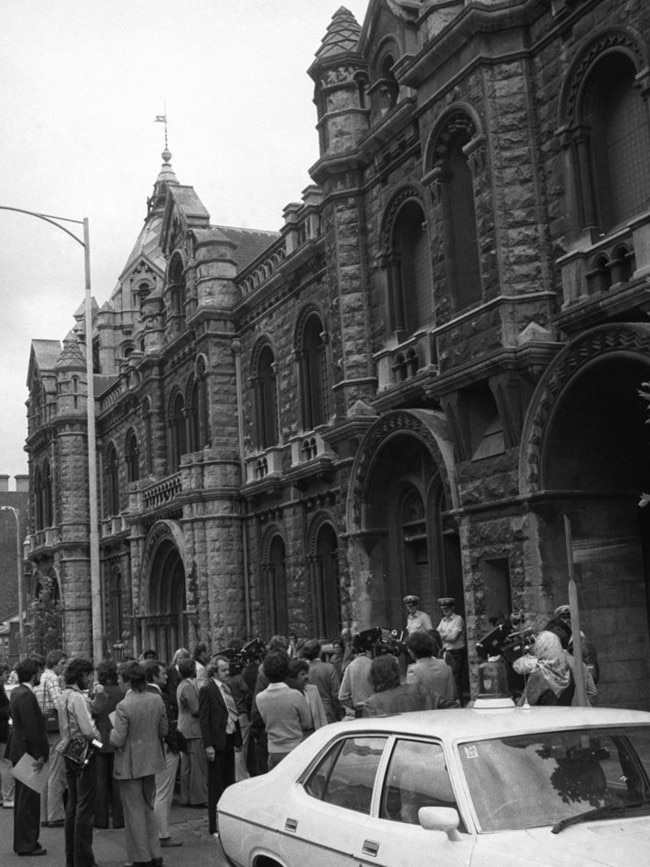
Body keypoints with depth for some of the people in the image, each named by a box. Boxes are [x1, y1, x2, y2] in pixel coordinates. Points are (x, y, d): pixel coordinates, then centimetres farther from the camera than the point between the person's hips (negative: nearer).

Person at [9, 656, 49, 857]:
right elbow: (32, 729, -23)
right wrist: (39, 755, -20)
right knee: (29, 800, -2)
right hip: (28, 752, -10)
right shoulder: (26, 696, -20)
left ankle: (22, 842, 25)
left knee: (23, 799, 16)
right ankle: (27, 844, 4)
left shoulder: (17, 692, 11)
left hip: (20, 752, 10)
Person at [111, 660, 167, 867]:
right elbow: (163, 731, 4)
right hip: (151, 762, 6)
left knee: (135, 811, 7)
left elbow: (118, 741, -20)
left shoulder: (123, 707, -21)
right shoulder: (157, 700, -3)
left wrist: (113, 733, 1)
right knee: (148, 808, 21)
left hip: (130, 765, -6)